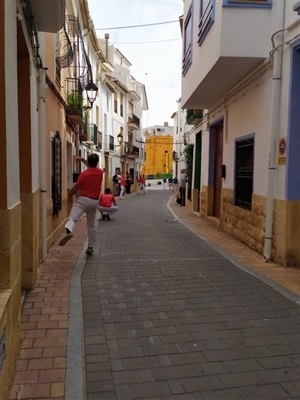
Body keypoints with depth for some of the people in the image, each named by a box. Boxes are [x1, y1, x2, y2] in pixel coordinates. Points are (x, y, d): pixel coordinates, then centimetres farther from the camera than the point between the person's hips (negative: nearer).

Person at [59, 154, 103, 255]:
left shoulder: (84, 174, -9)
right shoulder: (100, 172, 6)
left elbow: (76, 187, -4)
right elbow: (93, 167, 29)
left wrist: (69, 195, 15)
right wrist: (82, 159, 34)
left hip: (83, 199, -5)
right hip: (94, 201, 5)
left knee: (72, 218, -20)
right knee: (91, 225, 16)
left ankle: (68, 231, -53)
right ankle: (90, 247, 21)